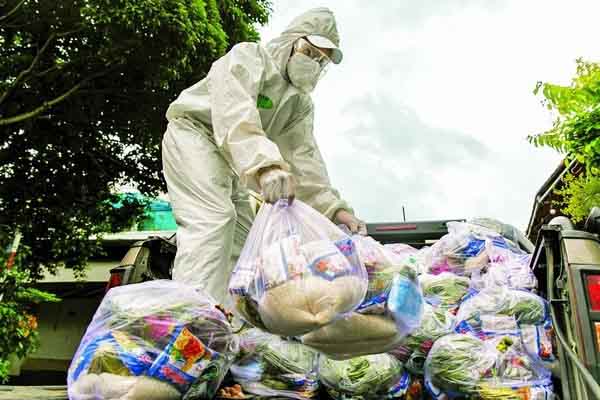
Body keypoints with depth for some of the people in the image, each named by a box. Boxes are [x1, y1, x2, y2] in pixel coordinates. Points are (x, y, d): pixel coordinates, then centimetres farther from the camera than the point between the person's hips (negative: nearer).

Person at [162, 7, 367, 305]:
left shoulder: (301, 104, 7)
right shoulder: (248, 55, -15)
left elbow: (303, 155, -6)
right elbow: (235, 113, -35)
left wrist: (333, 207, -22)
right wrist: (266, 165, -53)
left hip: (227, 157, 9)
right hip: (193, 132, -9)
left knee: (240, 232, 4)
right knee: (213, 218, -28)